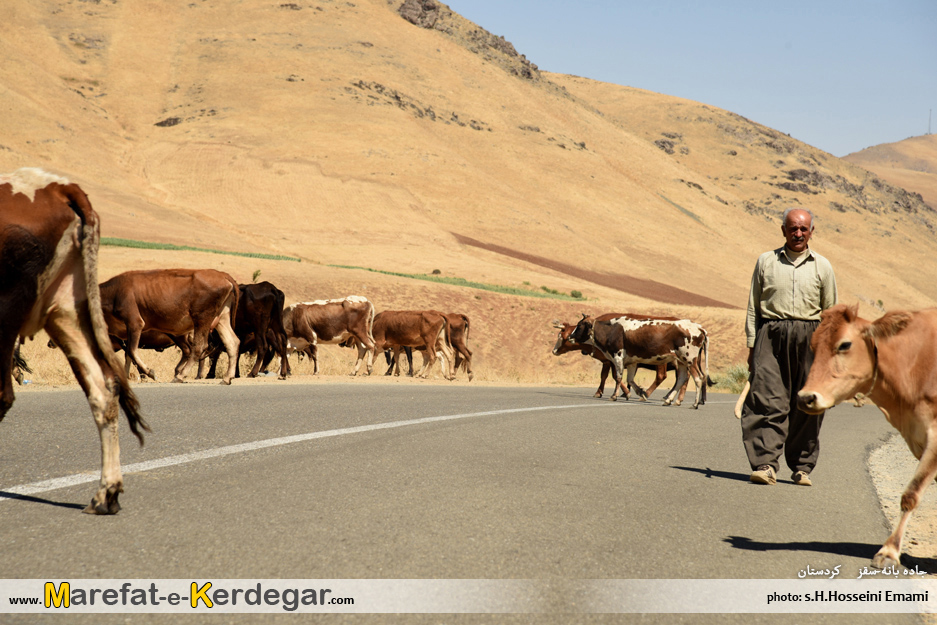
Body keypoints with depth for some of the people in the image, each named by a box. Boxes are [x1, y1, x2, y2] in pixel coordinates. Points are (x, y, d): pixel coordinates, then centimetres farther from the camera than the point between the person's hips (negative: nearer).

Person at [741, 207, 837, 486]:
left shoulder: (822, 266, 11)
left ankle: (802, 466, 14)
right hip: (771, 335, -1)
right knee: (767, 400, -11)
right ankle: (765, 464, -14)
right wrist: (752, 345, 4)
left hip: (809, 337, 1)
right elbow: (753, 308, 11)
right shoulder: (766, 261, 10)